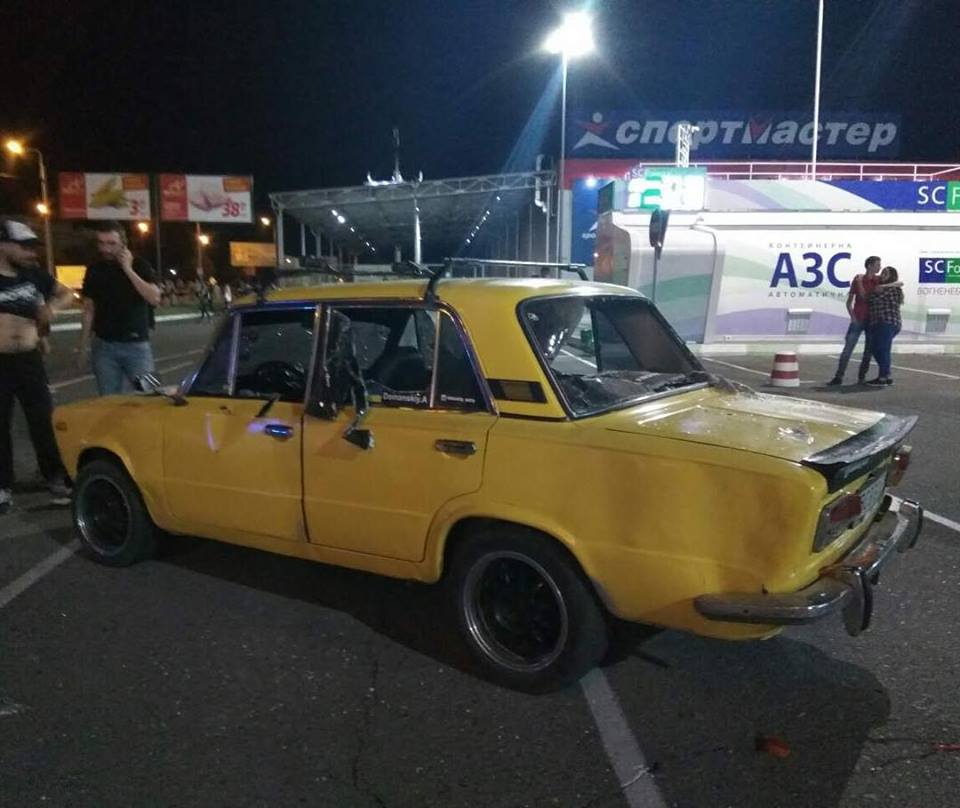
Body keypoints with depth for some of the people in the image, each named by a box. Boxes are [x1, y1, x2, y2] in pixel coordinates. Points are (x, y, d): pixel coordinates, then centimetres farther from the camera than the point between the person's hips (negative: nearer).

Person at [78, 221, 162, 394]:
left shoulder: (139, 266, 0)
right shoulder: (94, 270, 7)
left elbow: (155, 299, -14)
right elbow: (89, 310, 11)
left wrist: (128, 270, -16)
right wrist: (83, 347, 8)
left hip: (136, 345, -2)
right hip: (104, 346, 2)